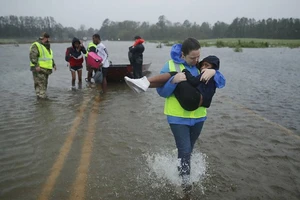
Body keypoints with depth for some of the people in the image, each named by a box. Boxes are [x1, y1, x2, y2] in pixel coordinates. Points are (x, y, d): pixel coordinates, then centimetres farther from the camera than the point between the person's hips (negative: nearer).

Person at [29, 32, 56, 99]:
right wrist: (36, 65, -27)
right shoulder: (36, 46, -8)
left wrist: (53, 64, 21)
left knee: (44, 83, 12)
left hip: (46, 69, 9)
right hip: (39, 69, -9)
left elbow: (50, 57, 30)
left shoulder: (47, 46, 21)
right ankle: (41, 96, -11)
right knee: (40, 83, -11)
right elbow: (32, 56, -18)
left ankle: (43, 95, 18)